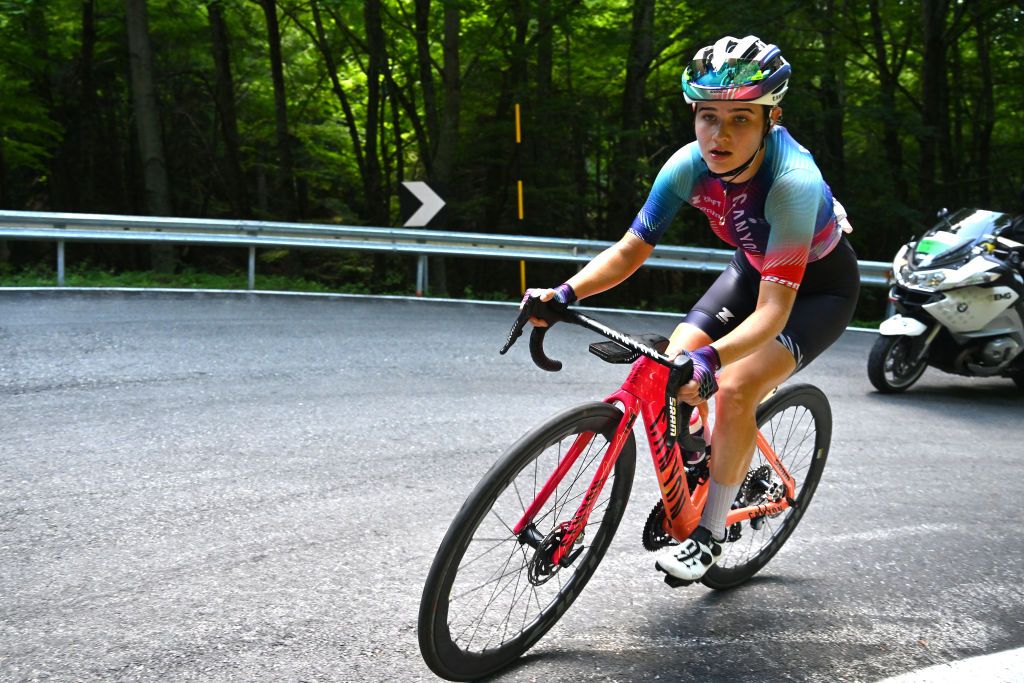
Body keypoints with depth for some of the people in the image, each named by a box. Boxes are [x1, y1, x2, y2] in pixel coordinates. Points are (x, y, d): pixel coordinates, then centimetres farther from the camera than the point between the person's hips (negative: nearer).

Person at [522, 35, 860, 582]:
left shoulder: (793, 182, -39)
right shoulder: (690, 165, -23)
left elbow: (773, 310, -43)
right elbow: (630, 251, -18)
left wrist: (710, 359, -60)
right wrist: (565, 293, -34)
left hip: (820, 285, -5)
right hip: (755, 268, 5)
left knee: (734, 388, -23)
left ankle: (709, 534, -5)